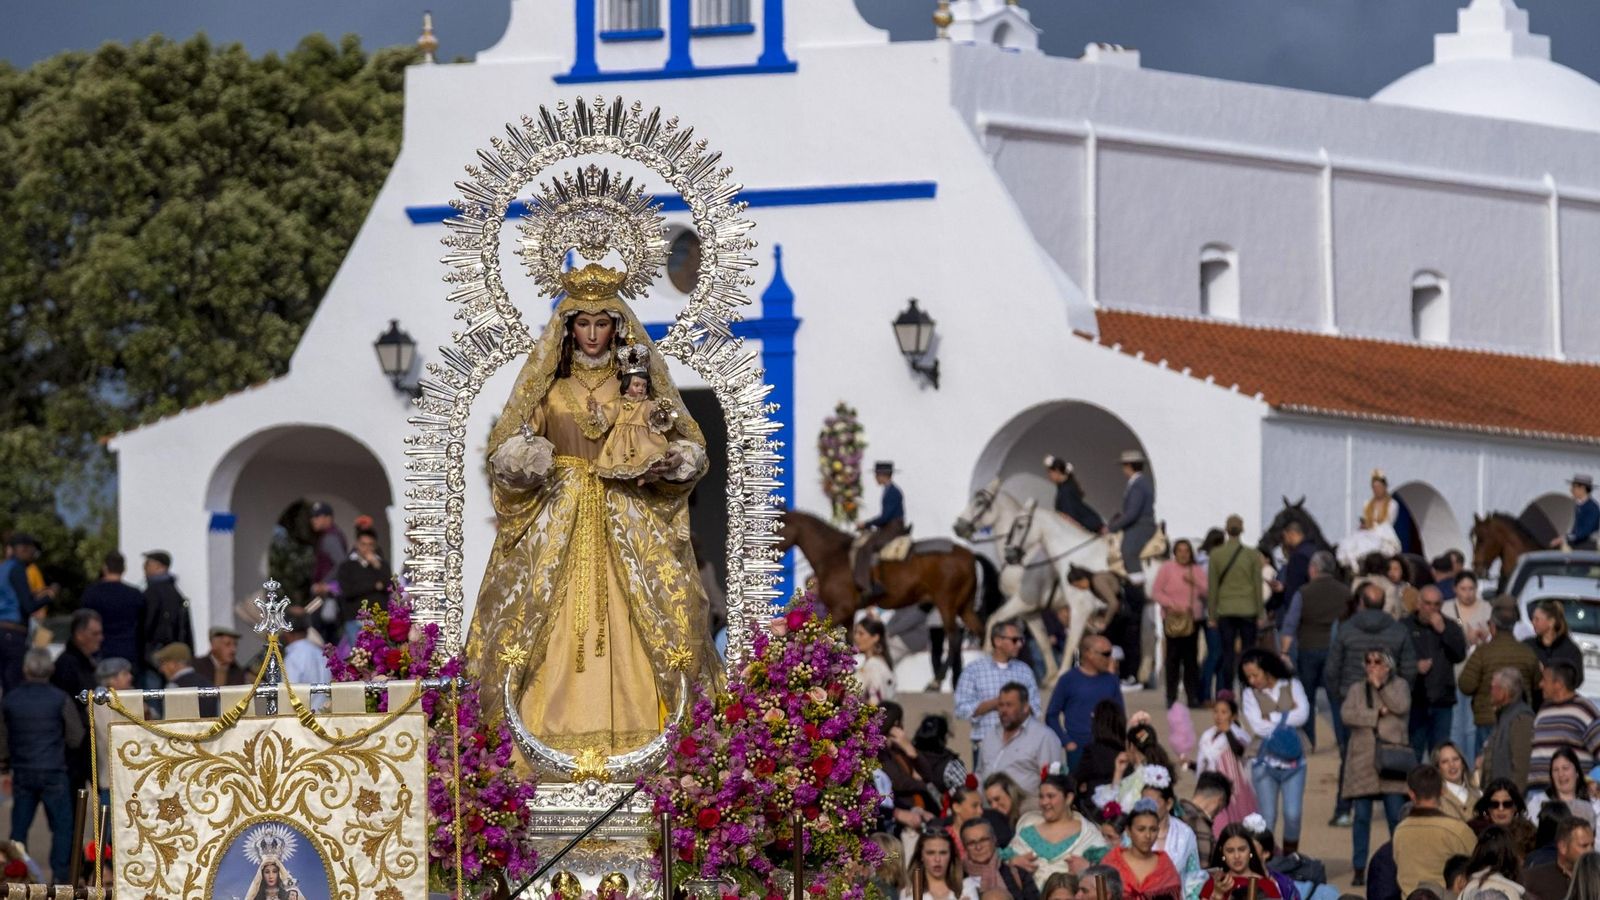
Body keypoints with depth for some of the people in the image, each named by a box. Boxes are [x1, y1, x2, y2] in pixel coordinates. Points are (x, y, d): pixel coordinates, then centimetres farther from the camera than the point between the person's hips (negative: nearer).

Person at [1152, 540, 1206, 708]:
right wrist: (1171, 604, -14)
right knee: (1173, 657, -3)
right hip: (1172, 619, -2)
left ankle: (1193, 696, 3)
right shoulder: (1166, 568, 4)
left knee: (1191, 658, 0)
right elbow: (1156, 592, -1)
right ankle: (1171, 697, 2)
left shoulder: (1197, 570, 12)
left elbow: (1207, 591, 5)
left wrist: (1194, 581, -10)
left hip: (1192, 618, 2)